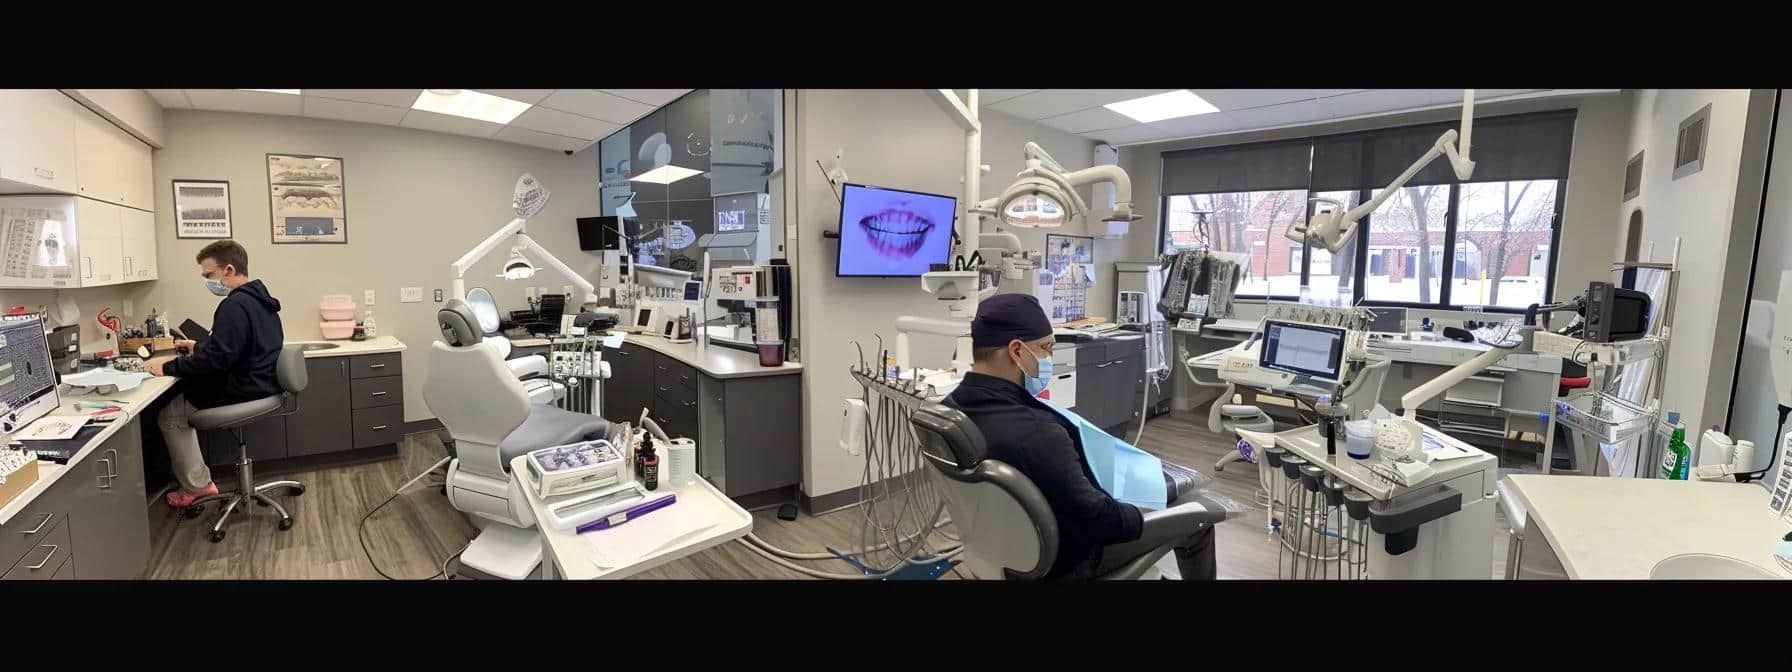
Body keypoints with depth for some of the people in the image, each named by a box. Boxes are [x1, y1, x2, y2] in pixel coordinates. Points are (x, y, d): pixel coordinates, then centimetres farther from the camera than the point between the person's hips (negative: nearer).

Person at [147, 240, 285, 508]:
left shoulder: (235, 306, -22)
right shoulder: (259, 299, 9)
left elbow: (216, 360, -26)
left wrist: (168, 367, -14)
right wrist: (199, 348, 17)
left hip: (240, 393, -9)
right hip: (259, 385, 10)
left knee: (169, 416, 8)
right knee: (179, 396, 22)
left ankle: (197, 485, 17)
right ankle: (196, 478, 25)